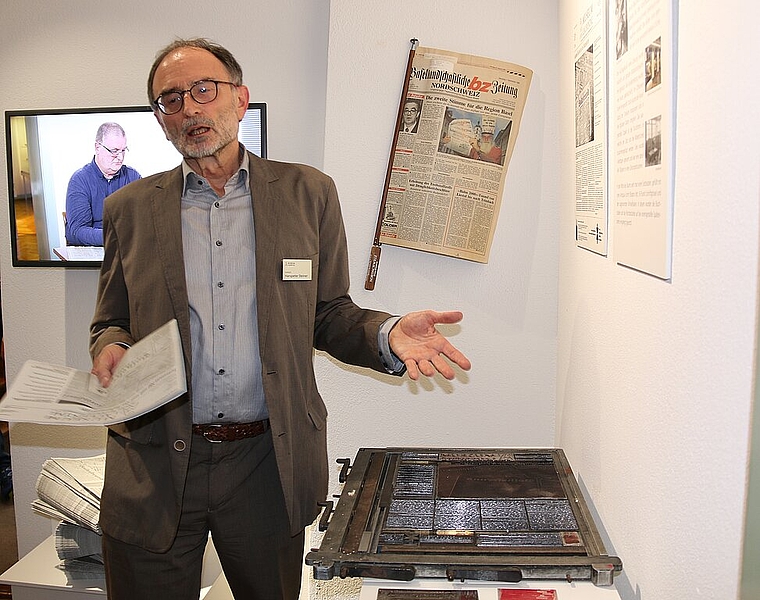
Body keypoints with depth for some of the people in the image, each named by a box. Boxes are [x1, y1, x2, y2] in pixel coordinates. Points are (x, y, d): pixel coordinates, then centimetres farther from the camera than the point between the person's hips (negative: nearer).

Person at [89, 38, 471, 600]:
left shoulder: (308, 192, 1)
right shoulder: (130, 209, 4)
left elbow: (329, 314, 4)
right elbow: (110, 322, 11)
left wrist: (387, 335, -15)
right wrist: (109, 349, -13)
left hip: (269, 464, 0)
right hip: (154, 468, 1)